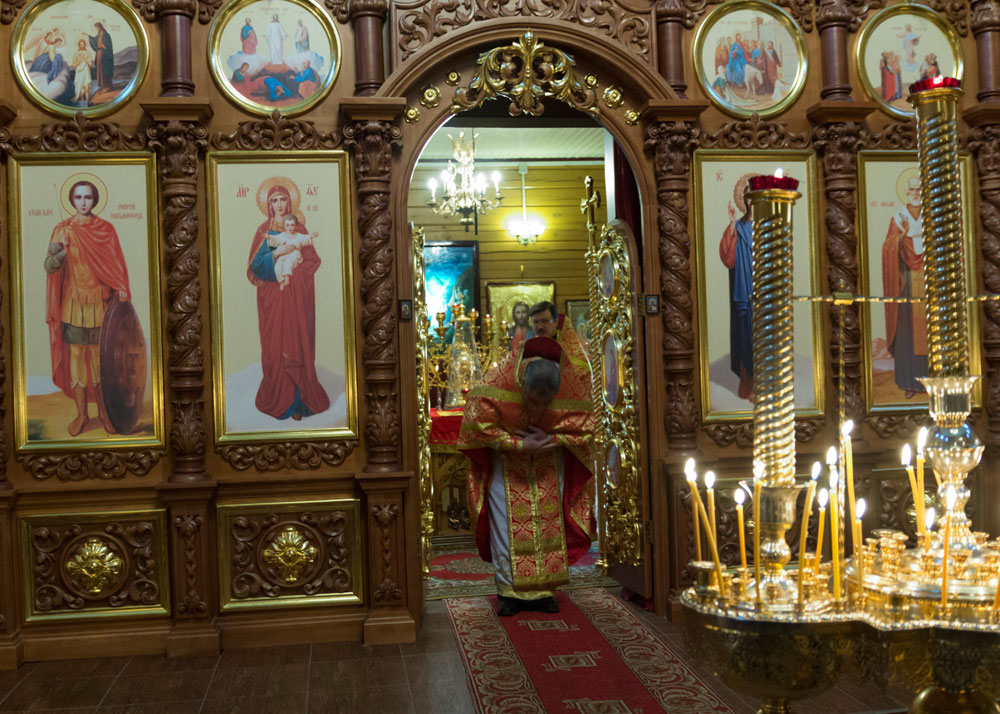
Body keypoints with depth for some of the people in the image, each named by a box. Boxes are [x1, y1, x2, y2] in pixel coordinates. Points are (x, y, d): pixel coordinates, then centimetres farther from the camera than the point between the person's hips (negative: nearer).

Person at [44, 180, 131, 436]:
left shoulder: (106, 229, 2)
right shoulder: (63, 230, -1)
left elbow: (116, 264, 8)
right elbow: (49, 267, -7)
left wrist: (121, 288, -7)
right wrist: (60, 251, -27)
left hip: (100, 302, 1)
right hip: (74, 304, 0)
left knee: (102, 357, 4)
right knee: (76, 357, 3)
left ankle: (103, 411, 17)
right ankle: (81, 414, 14)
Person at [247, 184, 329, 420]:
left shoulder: (298, 228, 9)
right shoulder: (264, 230, 8)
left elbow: (312, 259, 2)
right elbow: (256, 263, -2)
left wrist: (291, 274, -13)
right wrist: (276, 253, -17)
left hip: (295, 294, 0)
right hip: (272, 293, 0)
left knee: (296, 345, -3)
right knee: (275, 345, -2)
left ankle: (297, 402, 0)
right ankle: (279, 398, 4)